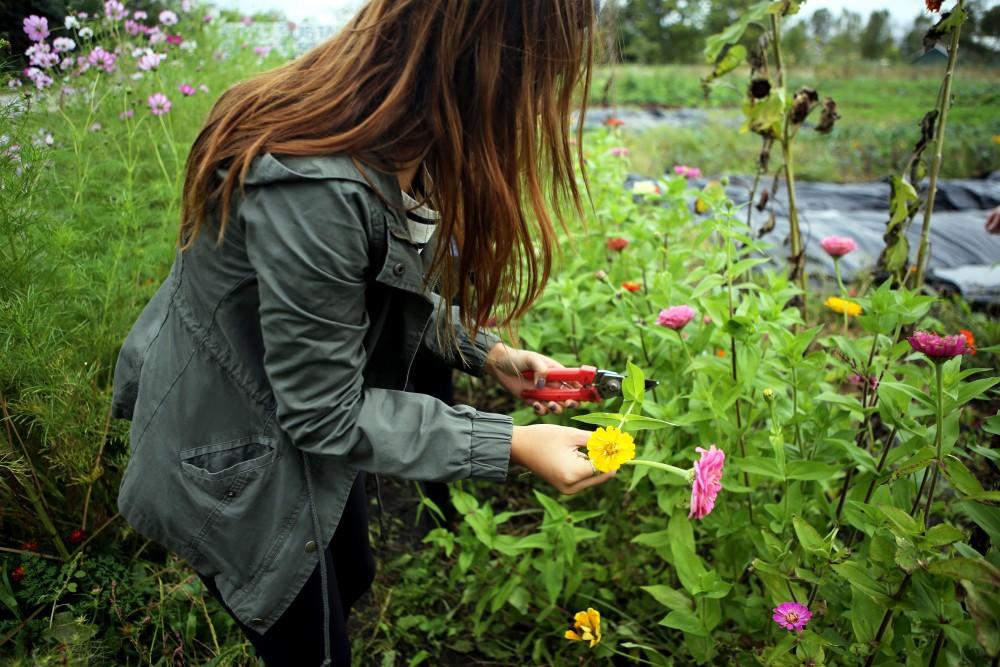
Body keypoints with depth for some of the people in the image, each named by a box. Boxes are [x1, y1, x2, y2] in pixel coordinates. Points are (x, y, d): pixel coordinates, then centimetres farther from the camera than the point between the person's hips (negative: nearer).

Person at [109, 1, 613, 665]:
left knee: (351, 578, 29)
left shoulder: (395, 142, -10)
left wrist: (485, 352, -3)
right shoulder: (313, 189, -38)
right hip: (234, 465, -8)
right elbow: (323, 412, -28)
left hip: (299, 421, 8)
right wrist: (509, 445, -24)